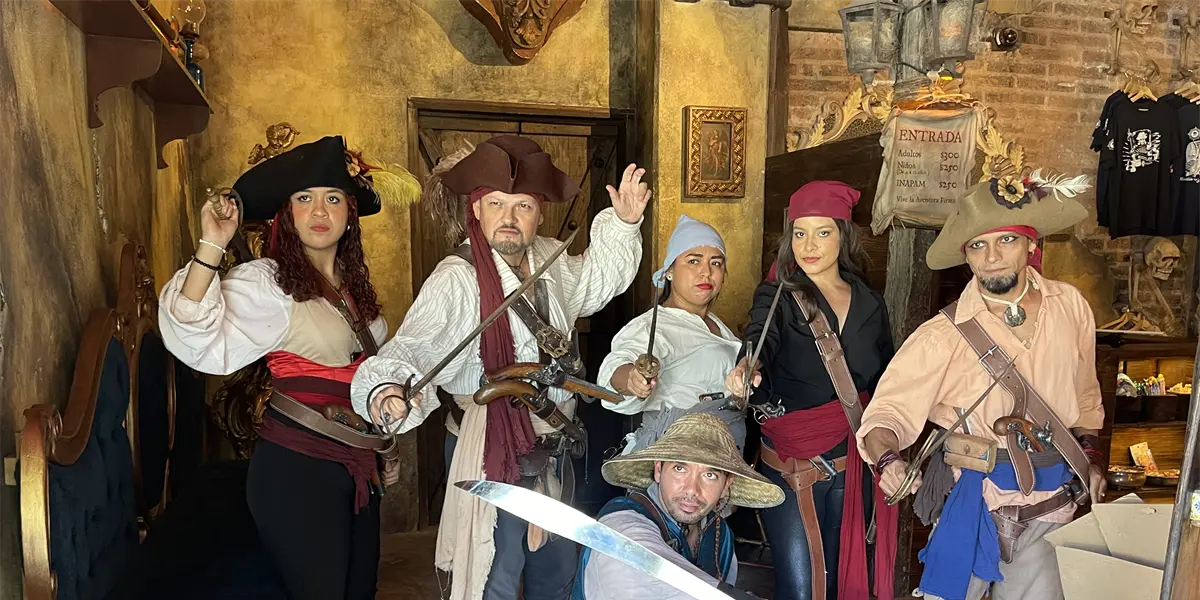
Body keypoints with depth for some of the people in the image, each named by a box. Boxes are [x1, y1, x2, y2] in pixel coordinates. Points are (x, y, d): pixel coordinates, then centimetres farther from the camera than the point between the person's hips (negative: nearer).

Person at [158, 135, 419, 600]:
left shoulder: (353, 283, 9)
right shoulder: (265, 282, -13)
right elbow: (201, 344, -30)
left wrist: (385, 449, 24)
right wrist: (211, 248, -36)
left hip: (358, 468, 8)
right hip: (296, 472, -7)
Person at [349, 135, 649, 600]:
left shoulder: (550, 259, 1)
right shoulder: (456, 280, -21)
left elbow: (597, 279, 21)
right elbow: (411, 349, -30)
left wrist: (623, 223, 10)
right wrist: (386, 390, -51)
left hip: (554, 451, 7)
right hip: (496, 451, -7)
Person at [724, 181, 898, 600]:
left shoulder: (871, 305, 6)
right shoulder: (777, 297, -6)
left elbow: (886, 386, 16)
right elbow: (761, 339, -28)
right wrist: (746, 368, -50)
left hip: (854, 467, 4)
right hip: (790, 466, -3)